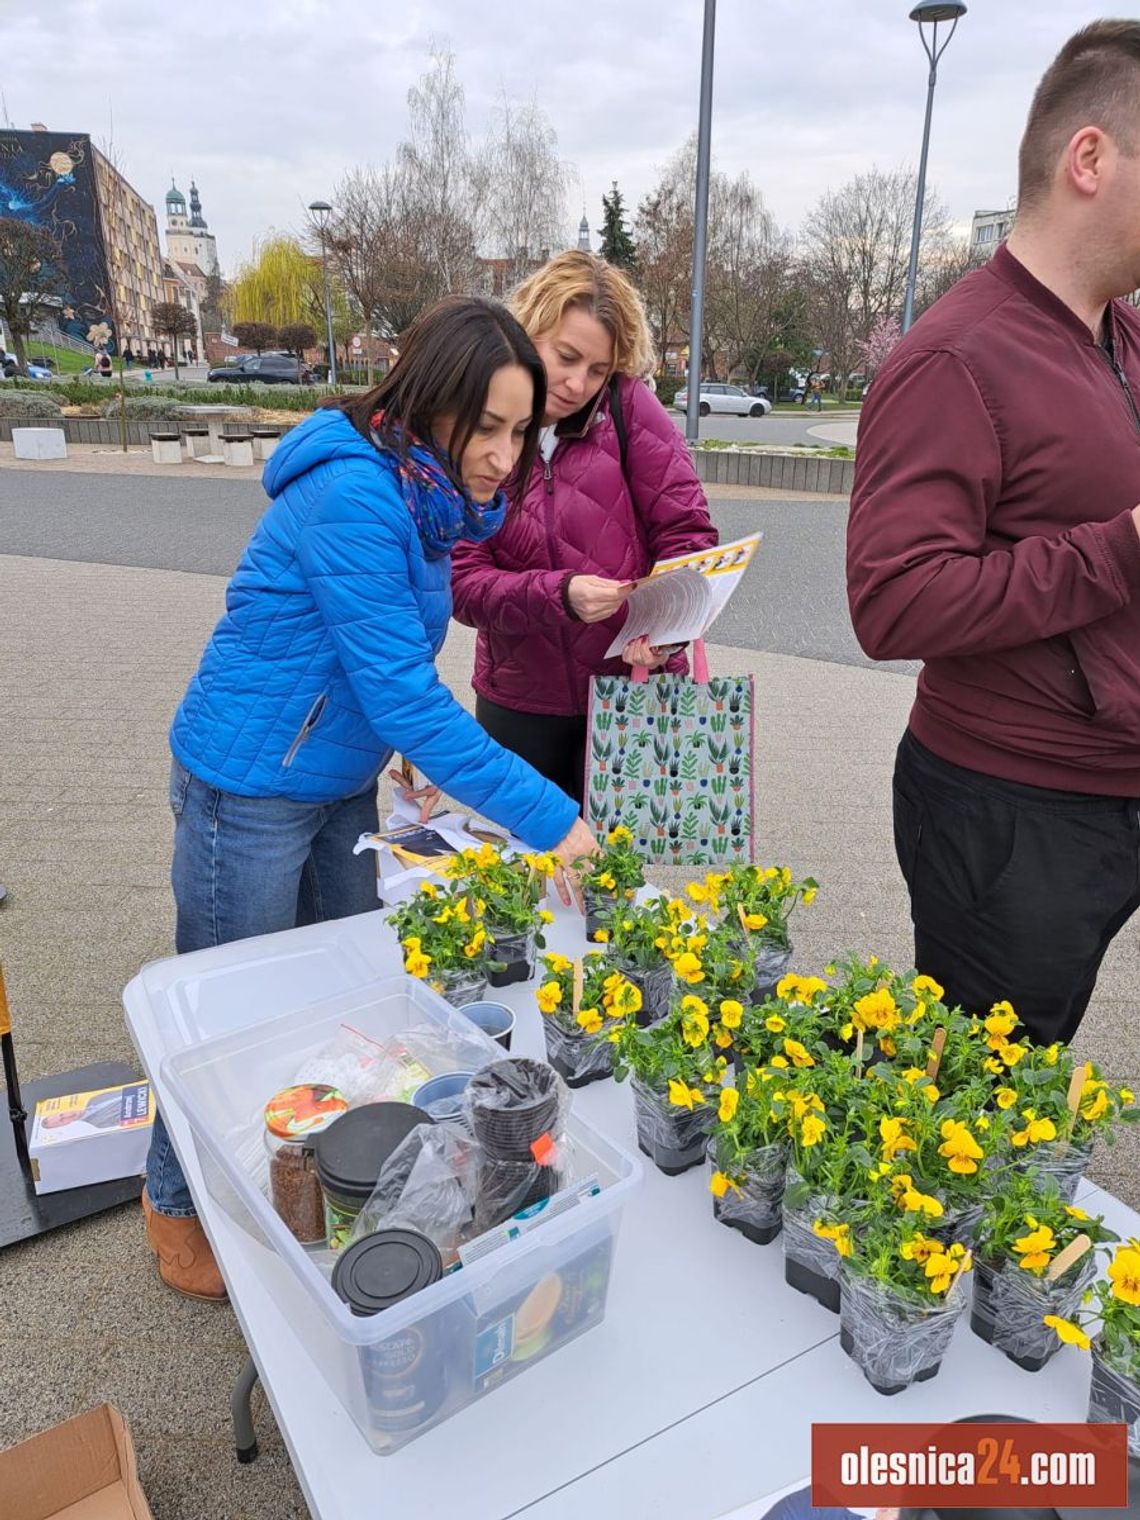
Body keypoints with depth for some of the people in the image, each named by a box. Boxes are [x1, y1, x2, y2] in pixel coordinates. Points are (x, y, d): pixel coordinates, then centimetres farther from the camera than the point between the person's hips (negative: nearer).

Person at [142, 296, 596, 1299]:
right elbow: (402, 692, -30)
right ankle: (179, 1206, 36)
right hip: (250, 791, -8)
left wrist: (407, 744, -4)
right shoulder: (351, 494, -26)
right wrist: (550, 820, -29)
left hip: (340, 783, 9)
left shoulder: (425, 494, 2)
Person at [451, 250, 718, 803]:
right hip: (519, 704, 1)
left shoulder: (628, 406, -8)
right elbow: (462, 581, -11)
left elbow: (687, 530, -7)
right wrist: (559, 595, -28)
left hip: (636, 690, -1)